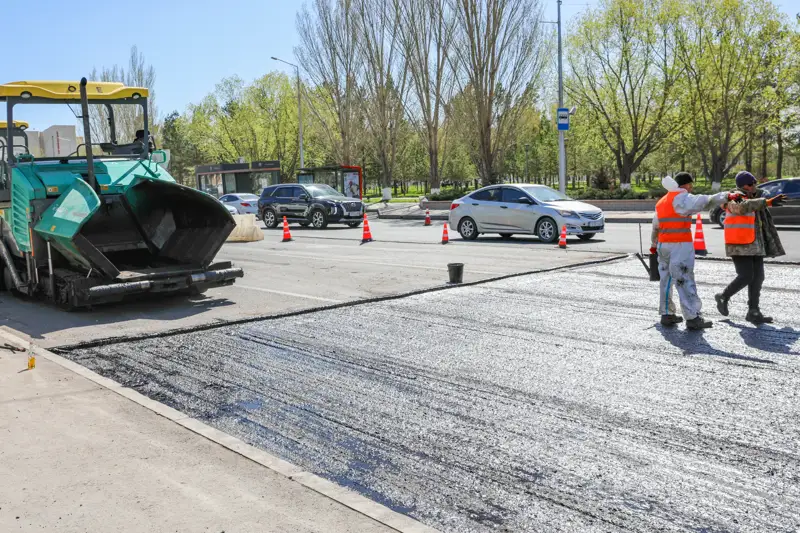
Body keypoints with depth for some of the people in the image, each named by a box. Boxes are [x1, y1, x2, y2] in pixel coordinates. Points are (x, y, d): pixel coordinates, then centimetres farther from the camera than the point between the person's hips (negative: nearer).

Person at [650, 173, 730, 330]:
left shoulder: (662, 201, 18)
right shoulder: (682, 198, -8)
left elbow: (655, 226, 27)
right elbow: (704, 202, -23)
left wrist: (654, 244, 38)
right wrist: (726, 196, -14)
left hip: (663, 246, 8)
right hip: (680, 246, -8)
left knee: (667, 279, 13)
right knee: (685, 281, -7)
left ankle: (667, 314, 18)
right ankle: (692, 318, -6)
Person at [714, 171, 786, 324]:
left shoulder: (753, 198, 17)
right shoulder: (735, 199, -12)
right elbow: (745, 206, -33)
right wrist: (768, 202, -41)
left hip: (755, 245, 8)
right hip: (740, 246, -8)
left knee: (758, 277, 3)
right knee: (746, 277, -12)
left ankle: (753, 311, 8)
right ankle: (723, 297, 11)